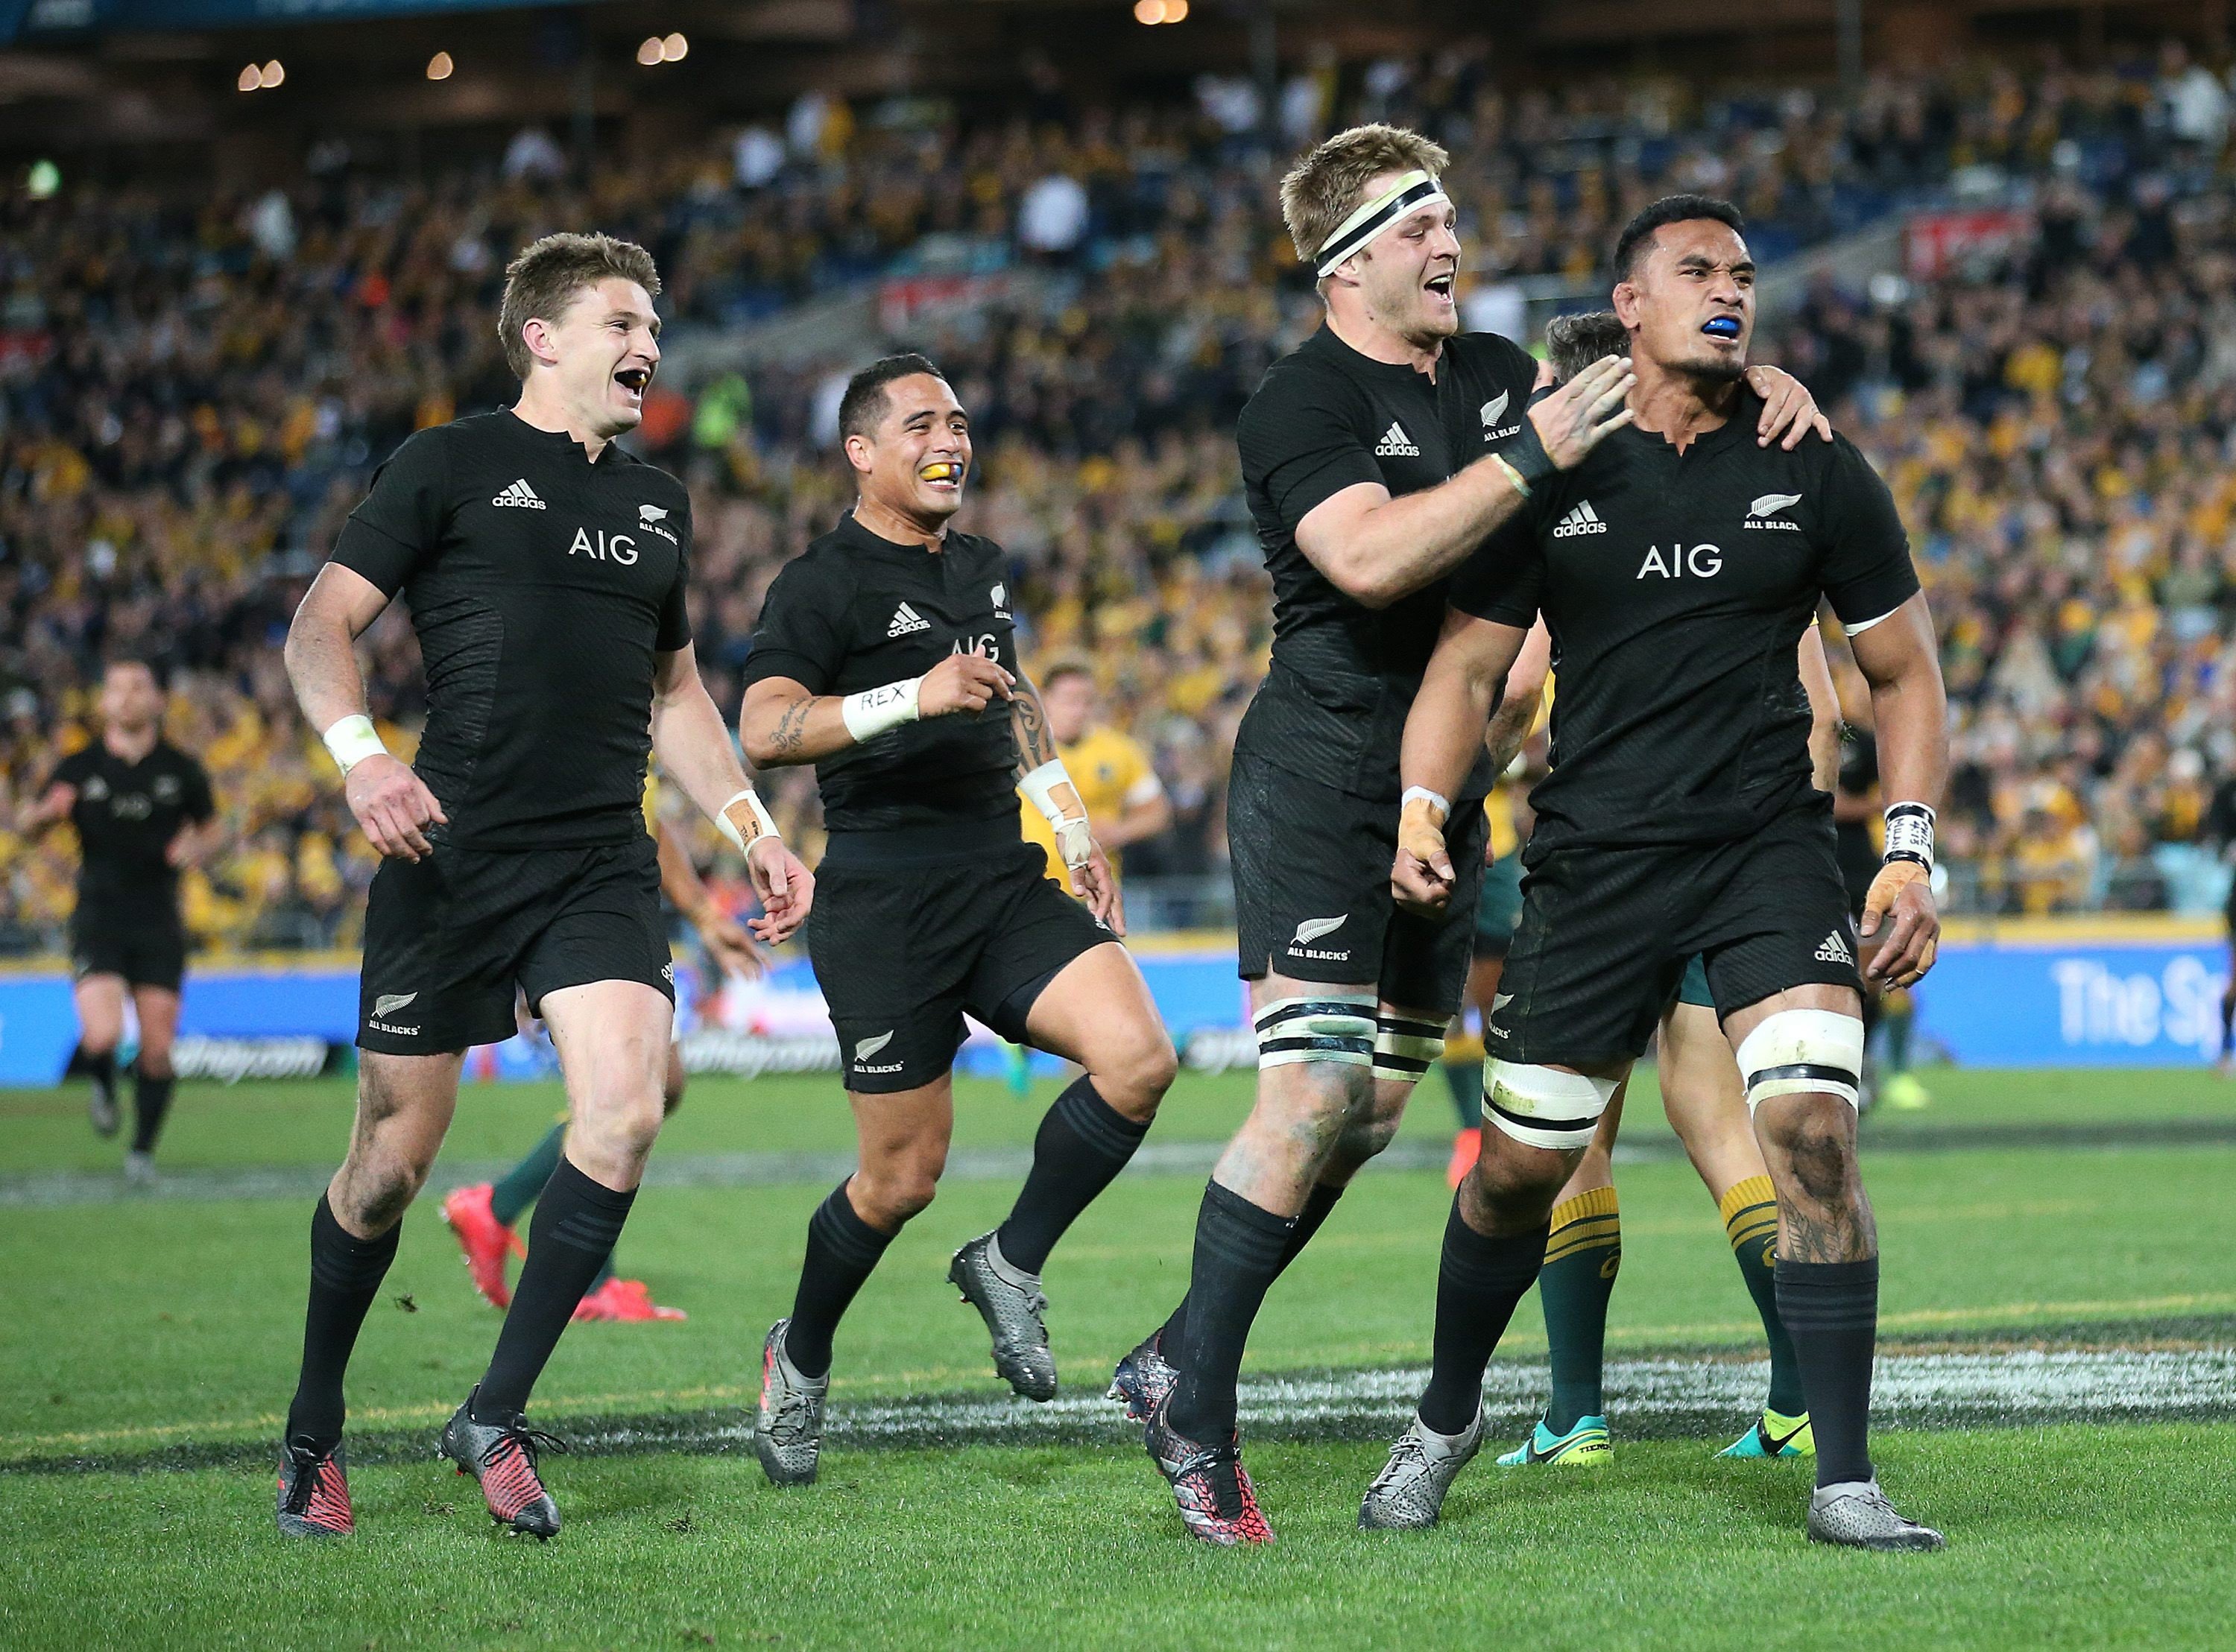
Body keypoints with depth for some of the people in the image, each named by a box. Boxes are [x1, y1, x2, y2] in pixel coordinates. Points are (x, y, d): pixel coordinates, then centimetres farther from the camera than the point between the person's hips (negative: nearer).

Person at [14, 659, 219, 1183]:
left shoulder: (181, 770, 4)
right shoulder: (79, 769, 1)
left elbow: (210, 826, 17)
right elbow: (27, 826, 7)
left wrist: (197, 849, -6)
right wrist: (45, 811, -17)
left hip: (159, 923, 1)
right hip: (98, 919, -1)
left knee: (157, 1049, -1)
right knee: (103, 1037, -18)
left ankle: (143, 1149, 17)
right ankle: (103, 1083, 18)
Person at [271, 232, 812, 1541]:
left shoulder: (657, 504, 19)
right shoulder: (449, 467, 2)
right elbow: (323, 626, -3)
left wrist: (753, 828, 19)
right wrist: (360, 752, -20)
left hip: (604, 866, 4)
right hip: (451, 854, -4)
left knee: (625, 1114, -18)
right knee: (395, 1156, 0)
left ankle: (497, 1418, -5)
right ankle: (314, 1435, 21)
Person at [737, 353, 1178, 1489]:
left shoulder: (981, 570, 16)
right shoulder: (823, 585, -9)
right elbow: (764, 730, -25)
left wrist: (1075, 837, 29)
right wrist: (914, 695, -35)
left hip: (1004, 883, 6)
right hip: (883, 903, -6)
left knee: (1137, 1058, -17)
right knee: (904, 1175, -3)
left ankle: (1008, 1266, 3)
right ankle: (799, 1361, 24)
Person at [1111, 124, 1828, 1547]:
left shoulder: (1496, 372, 11)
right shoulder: (1300, 406, -12)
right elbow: (1368, 556, -28)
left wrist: (1767, 391, -1)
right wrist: (1528, 458, -31)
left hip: (1444, 785, 8)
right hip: (1322, 775, -8)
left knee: (1373, 1112, 7)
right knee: (1313, 1099, -14)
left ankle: (1178, 1363, 17)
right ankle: (1196, 1417, -6)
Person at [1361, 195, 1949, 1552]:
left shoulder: (1816, 473, 3)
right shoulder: (1556, 474, 3)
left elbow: (1905, 673, 10)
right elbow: (1471, 664, 9)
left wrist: (1912, 849, -2)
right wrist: (1423, 808, -8)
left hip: (1769, 843, 0)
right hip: (1594, 859, 1)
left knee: (1813, 1133, -18)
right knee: (1519, 1169, 5)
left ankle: (1844, 1479, -12)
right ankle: (1447, 1418, 31)